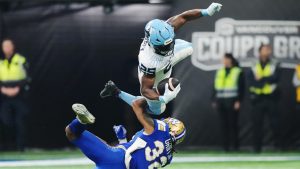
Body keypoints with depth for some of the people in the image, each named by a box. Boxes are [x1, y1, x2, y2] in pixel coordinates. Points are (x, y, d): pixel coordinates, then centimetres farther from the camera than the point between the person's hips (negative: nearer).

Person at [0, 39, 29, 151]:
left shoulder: (21, 60, 2)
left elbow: (26, 78, -2)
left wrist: (17, 89, -14)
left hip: (19, 96, -2)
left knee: (20, 123, -5)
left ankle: (20, 147, -2)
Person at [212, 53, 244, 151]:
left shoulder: (238, 72, 0)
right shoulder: (220, 72, 15)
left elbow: (241, 88, -4)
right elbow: (216, 87, 17)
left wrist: (238, 101, -11)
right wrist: (214, 100, 12)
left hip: (232, 102, -5)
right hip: (221, 102, 5)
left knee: (233, 124, -4)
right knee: (224, 124, 3)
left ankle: (235, 146, 1)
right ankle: (225, 146, 6)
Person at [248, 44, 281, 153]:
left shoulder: (274, 65, 5)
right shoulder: (254, 67, 8)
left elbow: (275, 78, -11)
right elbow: (251, 82, -4)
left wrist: (261, 79, -11)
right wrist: (266, 80, -15)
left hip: (271, 98, -1)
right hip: (258, 98, 1)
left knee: (275, 122, -3)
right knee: (257, 123, 2)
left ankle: (277, 143, 7)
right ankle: (257, 146, 7)